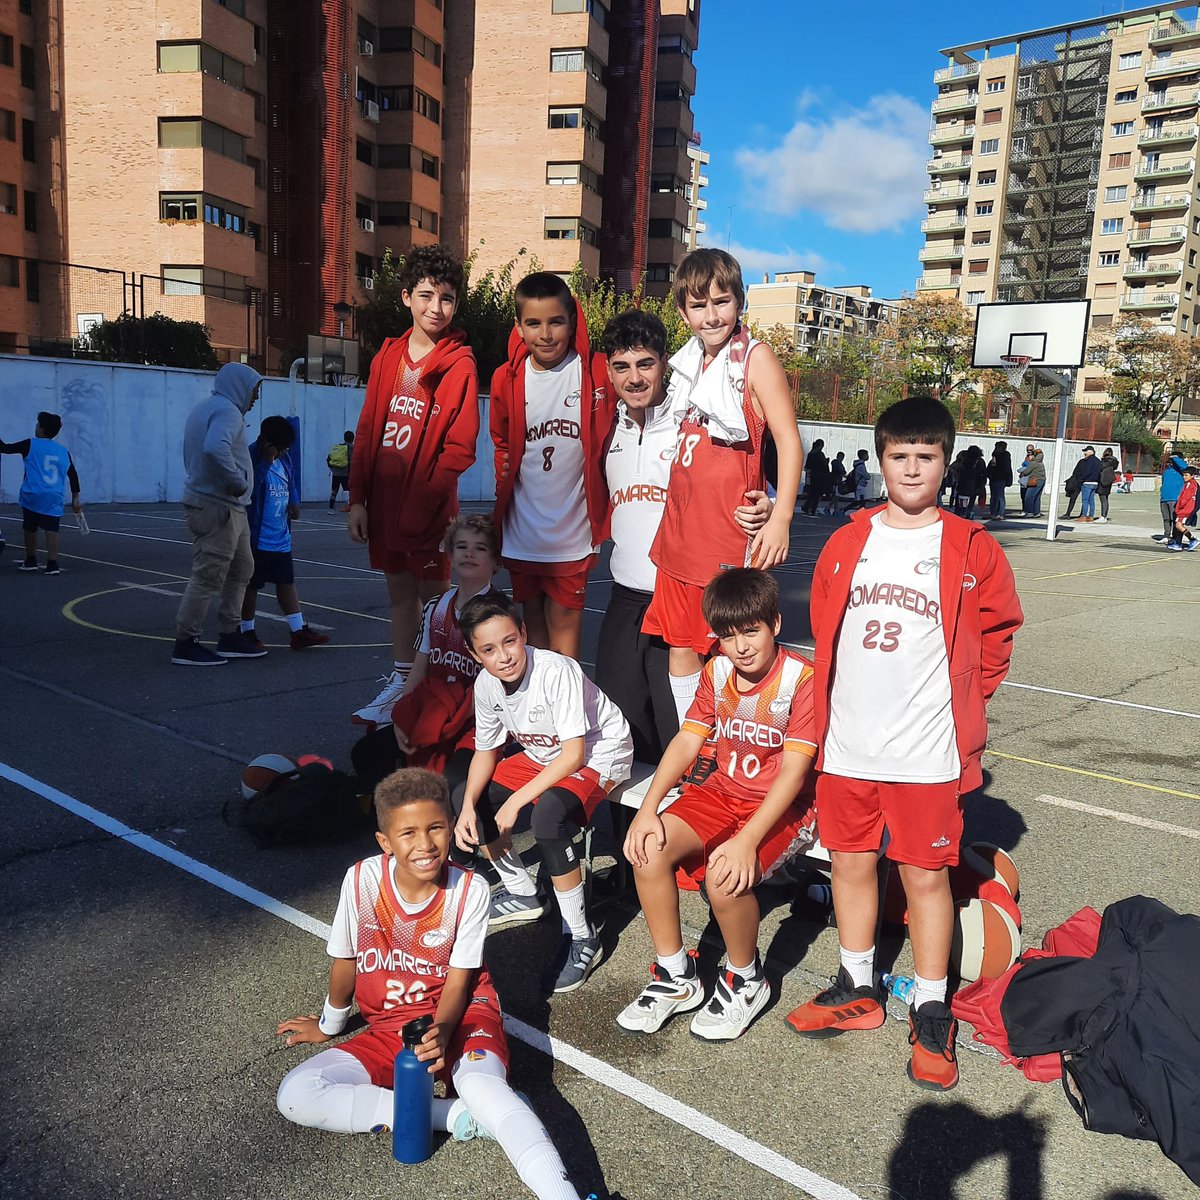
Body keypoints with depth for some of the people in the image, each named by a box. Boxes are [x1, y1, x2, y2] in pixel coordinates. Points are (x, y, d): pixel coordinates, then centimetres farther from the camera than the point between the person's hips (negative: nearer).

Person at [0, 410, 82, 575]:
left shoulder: (30, 444, 1)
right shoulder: (64, 451, 11)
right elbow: (73, 476, 15)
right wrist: (75, 498, 20)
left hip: (32, 495, -2)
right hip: (54, 499, 2)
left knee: (30, 529, 14)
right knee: (51, 529, -4)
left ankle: (31, 561, 25)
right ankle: (52, 564, -14)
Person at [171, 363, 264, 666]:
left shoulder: (205, 408, 19)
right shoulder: (227, 411, -14)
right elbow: (215, 448, -33)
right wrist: (239, 482, -22)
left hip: (229, 508, 11)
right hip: (218, 507, -11)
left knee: (242, 569, 16)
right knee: (208, 578, -5)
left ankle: (230, 636, 22)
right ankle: (186, 644, 2)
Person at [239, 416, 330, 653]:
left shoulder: (283, 460, 10)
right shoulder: (251, 461, -16)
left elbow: (291, 485, 22)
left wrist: (294, 504, 2)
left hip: (281, 537, 8)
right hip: (258, 539, -8)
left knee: (287, 582, 12)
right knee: (251, 584, 5)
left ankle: (299, 631, 18)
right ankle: (246, 633, 17)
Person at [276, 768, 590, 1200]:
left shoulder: (470, 889, -16)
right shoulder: (362, 879, -14)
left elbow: (459, 981, -9)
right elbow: (345, 963, 3)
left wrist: (441, 1030, -29)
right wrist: (330, 1026, 17)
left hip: (460, 1017, -3)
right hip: (388, 1026, 3)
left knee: (484, 1087, -36)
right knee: (294, 1096, -20)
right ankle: (461, 1117, -21)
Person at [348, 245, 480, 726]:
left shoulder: (459, 365, -9)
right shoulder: (388, 356, 8)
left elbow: (459, 449, -13)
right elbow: (367, 432, 9)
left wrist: (421, 506, -18)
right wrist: (358, 499, 5)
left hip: (430, 506, -5)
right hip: (384, 500, 6)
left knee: (434, 595, 4)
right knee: (398, 590, 15)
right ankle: (400, 682, 27)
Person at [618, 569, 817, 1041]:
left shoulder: (802, 679, -19)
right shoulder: (716, 672, 2)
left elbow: (793, 772, -23)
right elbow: (687, 741, 1)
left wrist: (747, 841, -32)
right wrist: (648, 808, -13)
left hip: (782, 806, -6)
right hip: (723, 791, 6)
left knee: (726, 876, -31)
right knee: (648, 851, -17)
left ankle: (746, 981, 1)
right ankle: (676, 977, 4)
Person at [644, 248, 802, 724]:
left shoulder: (756, 358, -6)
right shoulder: (690, 362, 13)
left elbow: (788, 439, -11)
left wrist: (780, 518, -20)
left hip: (731, 537, -7)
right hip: (679, 531, 7)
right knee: (680, 646, 11)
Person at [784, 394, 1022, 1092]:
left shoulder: (972, 550, -4)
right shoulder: (847, 543, 4)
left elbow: (997, 634, 5)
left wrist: (961, 699, 5)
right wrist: (841, 702, 13)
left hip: (927, 752, -3)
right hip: (847, 745, 4)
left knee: (927, 875, 6)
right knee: (851, 863, 14)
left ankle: (932, 1012, 23)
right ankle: (858, 989, 33)